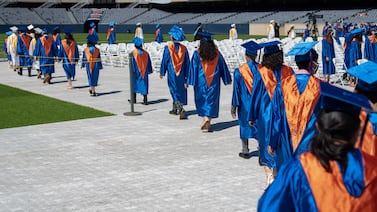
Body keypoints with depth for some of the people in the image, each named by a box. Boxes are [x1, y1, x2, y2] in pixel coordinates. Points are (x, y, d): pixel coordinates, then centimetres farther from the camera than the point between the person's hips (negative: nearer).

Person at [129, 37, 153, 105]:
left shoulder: (133, 52, -11)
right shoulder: (145, 53, 0)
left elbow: (132, 62, -12)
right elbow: (149, 63, 5)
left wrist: (132, 70, -8)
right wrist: (149, 71, 13)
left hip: (136, 71, -2)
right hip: (144, 72, 2)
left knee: (134, 84, 12)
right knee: (144, 85, 5)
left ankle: (134, 99, 19)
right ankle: (145, 100, 0)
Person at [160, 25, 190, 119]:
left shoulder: (168, 47, -9)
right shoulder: (183, 48, 1)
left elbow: (164, 60, -4)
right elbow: (187, 62, 3)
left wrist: (162, 72, 5)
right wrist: (186, 75, 8)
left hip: (172, 73, -4)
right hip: (181, 74, 4)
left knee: (175, 92, -2)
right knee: (181, 91, 16)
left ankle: (181, 109, -20)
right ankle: (175, 109, 26)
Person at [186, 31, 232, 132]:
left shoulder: (197, 54, -7)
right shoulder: (217, 54, 0)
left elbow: (193, 68, -7)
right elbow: (223, 66, 7)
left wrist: (190, 81, -3)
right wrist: (227, 79, 15)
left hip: (201, 81, -1)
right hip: (214, 82, 1)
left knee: (202, 100, 13)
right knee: (211, 99, 4)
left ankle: (205, 117, -2)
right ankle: (207, 124, -1)